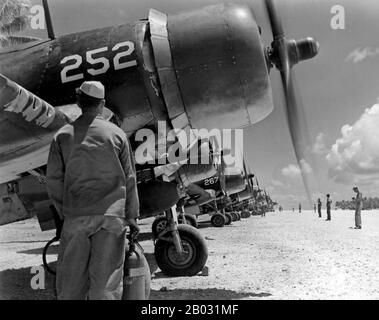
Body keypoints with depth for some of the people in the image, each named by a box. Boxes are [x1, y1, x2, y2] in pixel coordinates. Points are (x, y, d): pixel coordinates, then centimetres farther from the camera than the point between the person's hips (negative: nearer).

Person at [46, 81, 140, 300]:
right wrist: (132, 215, 12)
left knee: (71, 278, 12)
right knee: (106, 280, 4)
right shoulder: (116, 134, 3)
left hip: (75, 217, 1)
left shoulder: (63, 136, 5)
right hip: (111, 216, -1)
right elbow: (129, 179, 5)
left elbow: (54, 181, 5)